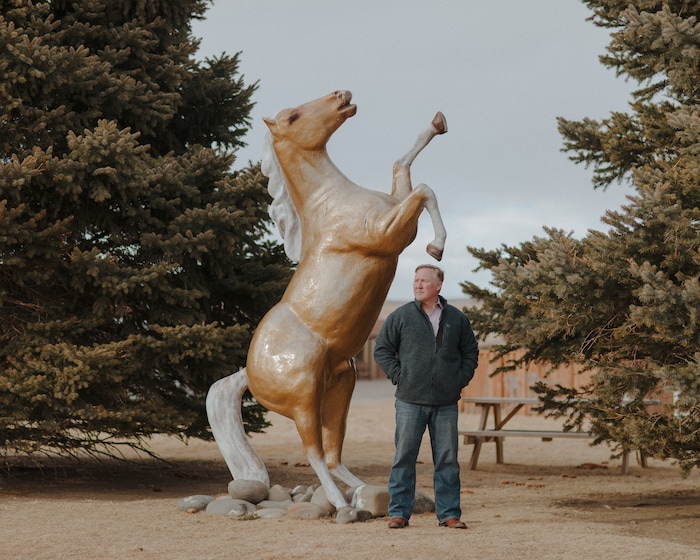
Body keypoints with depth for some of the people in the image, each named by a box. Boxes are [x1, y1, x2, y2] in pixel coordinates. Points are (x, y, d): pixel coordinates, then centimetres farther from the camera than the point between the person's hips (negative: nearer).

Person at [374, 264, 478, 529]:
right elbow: (382, 350, 6)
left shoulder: (457, 319, 8)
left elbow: (470, 351, 18)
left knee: (447, 459, 5)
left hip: (446, 403, 2)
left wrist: (461, 379, 6)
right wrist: (398, 376, -4)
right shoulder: (400, 316, 2)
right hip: (410, 401, -2)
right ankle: (399, 512, 6)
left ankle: (449, 513, 11)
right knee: (404, 457, 0)